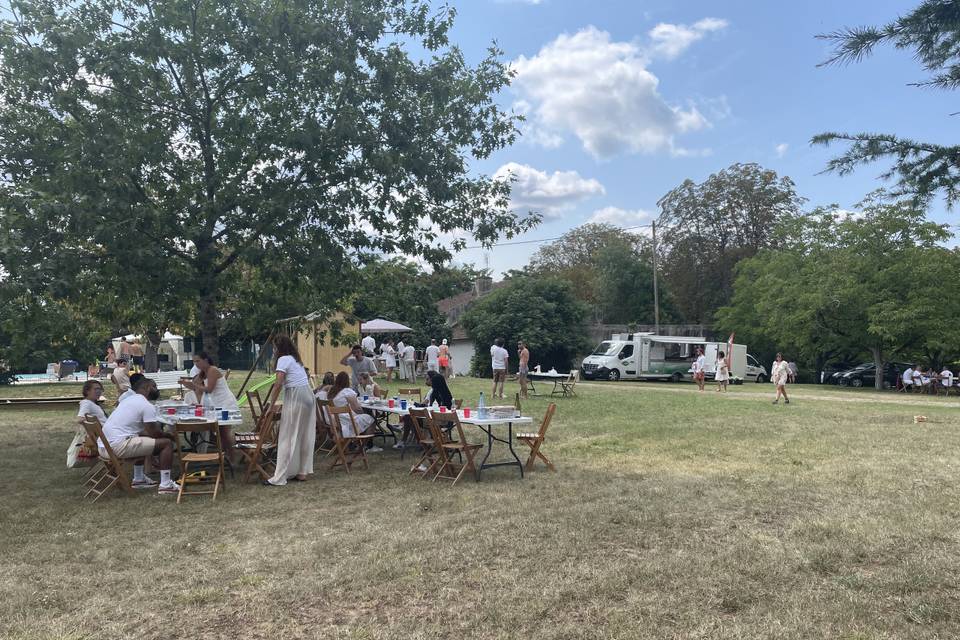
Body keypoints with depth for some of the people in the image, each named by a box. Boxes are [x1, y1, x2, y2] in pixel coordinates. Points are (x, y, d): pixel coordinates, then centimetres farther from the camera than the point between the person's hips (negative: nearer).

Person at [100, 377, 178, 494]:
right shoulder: (148, 406, -8)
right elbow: (154, 433, -7)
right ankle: (165, 485, -6)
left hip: (103, 446, 10)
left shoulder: (129, 400, 22)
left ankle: (138, 479, 38)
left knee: (142, 439, 36)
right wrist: (169, 435, 13)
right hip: (118, 447, -10)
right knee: (166, 443, -6)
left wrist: (163, 434, 26)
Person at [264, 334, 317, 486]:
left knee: (288, 438, -5)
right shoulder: (295, 359, 19)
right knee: (304, 436, 11)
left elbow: (278, 385, -14)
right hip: (308, 396, 9)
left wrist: (271, 404, -10)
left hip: (295, 398, -9)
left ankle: (279, 478, -2)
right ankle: (301, 472, 18)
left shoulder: (283, 359, -7)